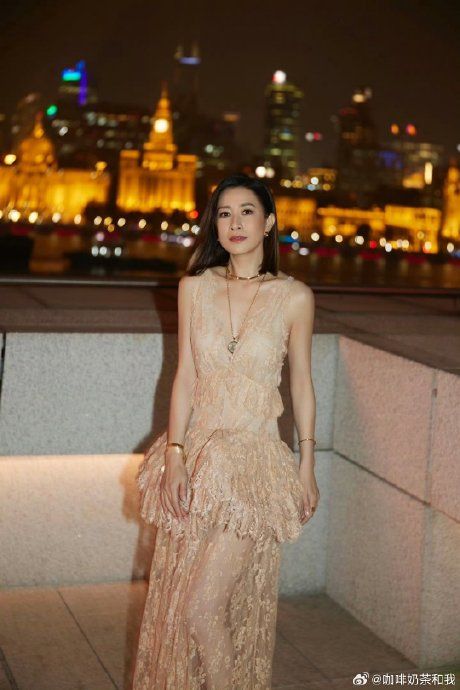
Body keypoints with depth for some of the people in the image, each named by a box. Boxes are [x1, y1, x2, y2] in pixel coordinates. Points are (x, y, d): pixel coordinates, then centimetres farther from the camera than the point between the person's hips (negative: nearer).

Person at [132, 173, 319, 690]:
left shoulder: (294, 297, -4)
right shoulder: (195, 287, 2)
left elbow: (301, 385, 4)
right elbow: (184, 376, 2)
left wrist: (307, 467, 5)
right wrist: (174, 455, -5)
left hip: (253, 460, -3)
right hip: (196, 453, 3)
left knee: (201, 608, -9)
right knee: (173, 602, 10)